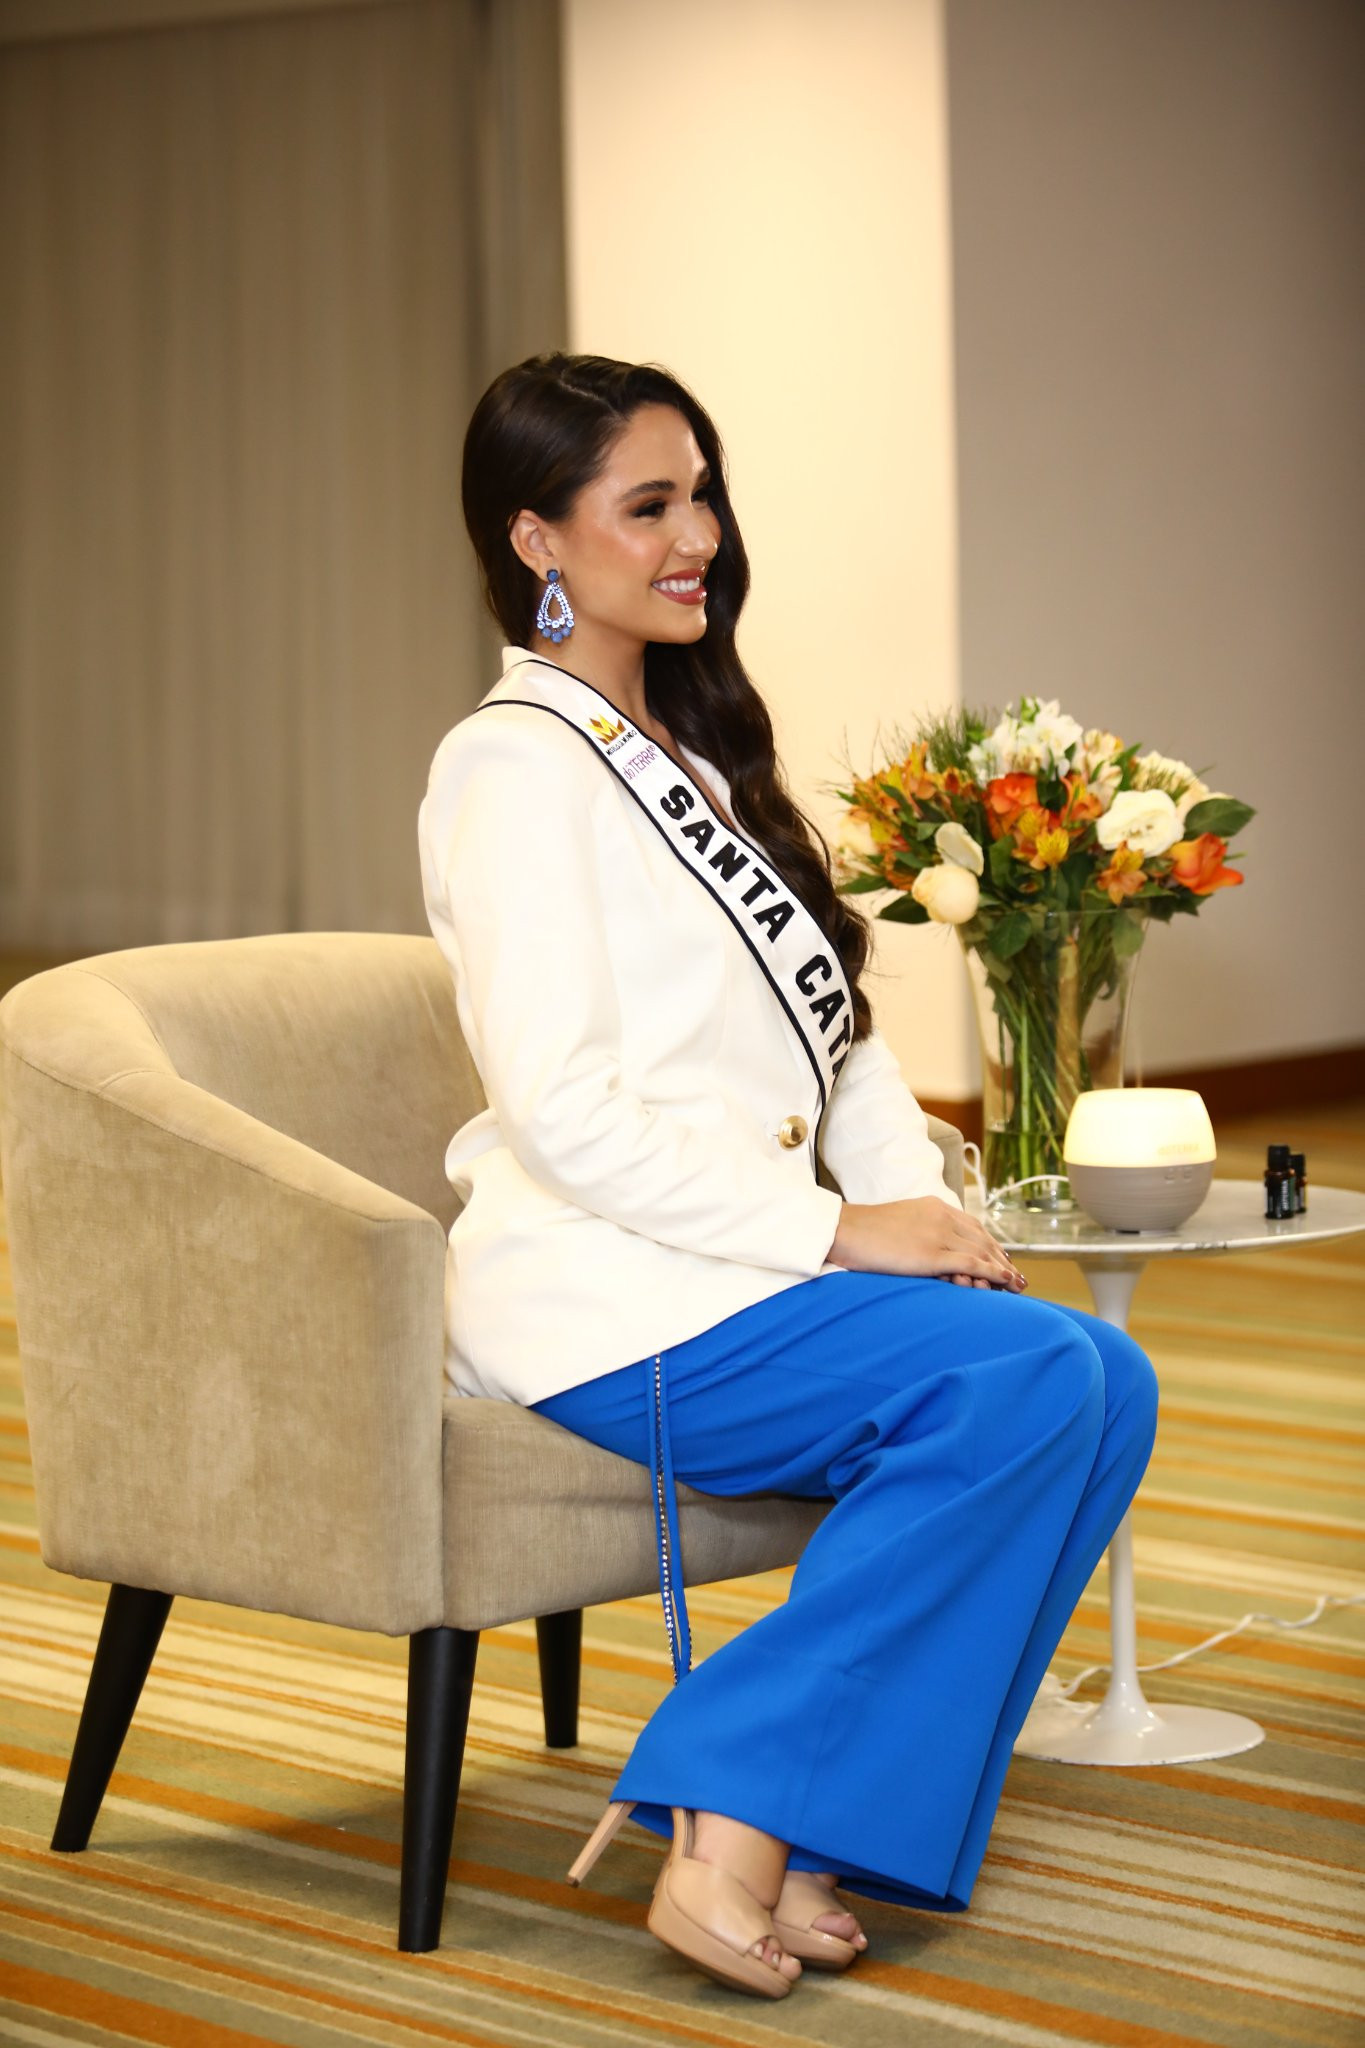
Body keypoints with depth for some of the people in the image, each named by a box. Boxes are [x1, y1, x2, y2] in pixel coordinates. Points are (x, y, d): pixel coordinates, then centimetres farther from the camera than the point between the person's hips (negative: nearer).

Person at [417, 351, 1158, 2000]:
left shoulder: (690, 752, 20)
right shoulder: (516, 766, -8)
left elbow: (836, 1028, 19)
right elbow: (563, 1106, -18)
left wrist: (925, 1208, 1)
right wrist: (833, 1232, -17)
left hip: (750, 1260, 8)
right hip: (609, 1298, -8)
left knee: (1104, 1385, -12)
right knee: (1022, 1376, -25)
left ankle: (823, 1825, -10)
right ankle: (738, 1830, -21)